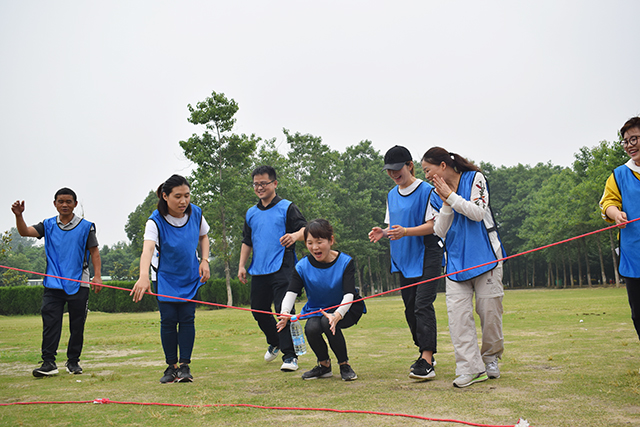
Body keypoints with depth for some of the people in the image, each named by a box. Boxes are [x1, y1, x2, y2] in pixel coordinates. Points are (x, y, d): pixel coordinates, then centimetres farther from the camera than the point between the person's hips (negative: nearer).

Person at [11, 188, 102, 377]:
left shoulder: (86, 226, 3)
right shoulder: (48, 225, 9)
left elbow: (94, 251, 3)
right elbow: (25, 232, -3)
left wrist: (97, 275, -7)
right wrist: (19, 216, -22)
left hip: (78, 284, -1)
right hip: (53, 284, 2)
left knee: (77, 326, 5)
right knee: (50, 324, -5)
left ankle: (73, 361, 17)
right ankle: (48, 362, -2)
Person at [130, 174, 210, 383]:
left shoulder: (195, 213, -12)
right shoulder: (156, 221, -24)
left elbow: (203, 236, 8)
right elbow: (148, 249, -41)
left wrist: (204, 260, -7)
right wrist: (143, 276, -58)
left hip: (190, 276, 2)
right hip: (165, 277, -2)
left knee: (187, 318, -3)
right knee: (168, 320, -3)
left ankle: (185, 365, 2)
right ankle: (171, 366, 11)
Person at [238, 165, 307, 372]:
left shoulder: (287, 208, 1)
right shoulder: (251, 213, 17)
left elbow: (305, 229, -8)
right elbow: (247, 242, 23)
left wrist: (295, 236, -30)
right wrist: (241, 266, 13)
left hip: (282, 268, -6)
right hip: (258, 271, 6)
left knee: (283, 310, -12)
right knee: (259, 310, 13)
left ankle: (289, 355, -6)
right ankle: (275, 342, 38)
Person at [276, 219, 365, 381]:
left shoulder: (345, 262, -18)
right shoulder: (303, 266, -12)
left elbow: (349, 295, -29)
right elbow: (291, 292, -24)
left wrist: (337, 315, -50)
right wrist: (285, 313, -47)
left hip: (346, 309, -2)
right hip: (317, 310, 3)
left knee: (328, 322, -35)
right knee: (311, 329, -31)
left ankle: (345, 365, -10)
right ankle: (324, 365, 1)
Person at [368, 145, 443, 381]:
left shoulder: (426, 191, -9)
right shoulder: (392, 195, 13)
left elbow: (433, 226, -14)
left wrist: (405, 231, -27)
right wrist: (383, 232, -3)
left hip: (427, 256, -7)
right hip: (404, 258, 7)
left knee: (423, 305, -15)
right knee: (410, 308, 10)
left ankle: (427, 363, -18)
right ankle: (425, 354, 23)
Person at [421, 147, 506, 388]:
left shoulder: (475, 178, -1)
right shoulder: (437, 193, 9)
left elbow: (478, 212, -14)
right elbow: (440, 231, 2)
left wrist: (450, 195, -14)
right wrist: (446, 204, -10)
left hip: (484, 257, -3)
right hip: (456, 260, 3)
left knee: (489, 309, 0)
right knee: (457, 312, -11)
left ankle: (491, 358, 23)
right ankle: (471, 368, -10)